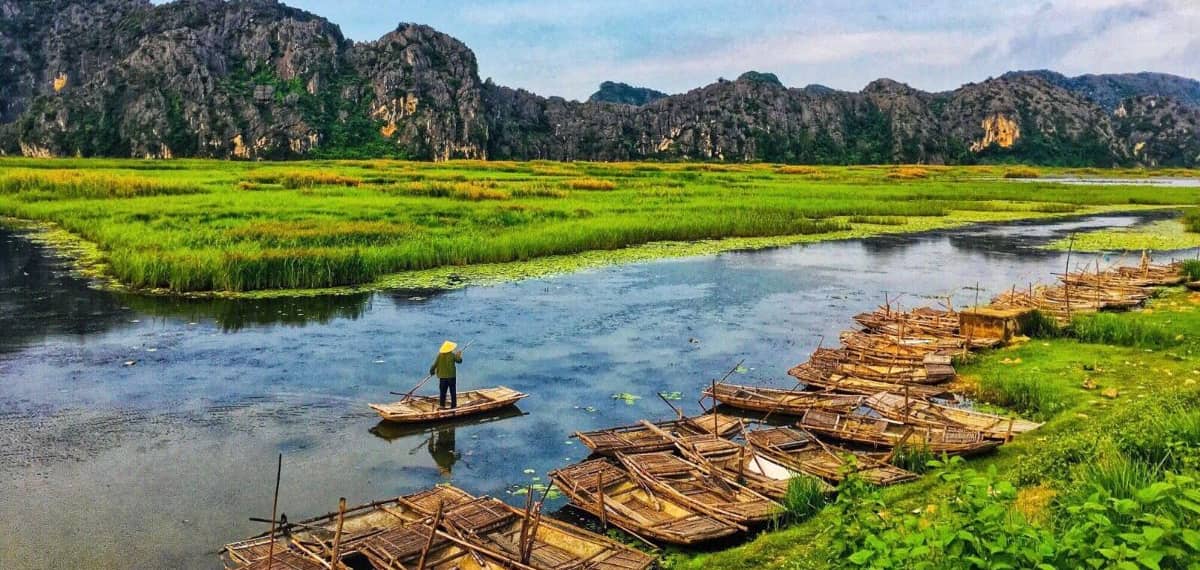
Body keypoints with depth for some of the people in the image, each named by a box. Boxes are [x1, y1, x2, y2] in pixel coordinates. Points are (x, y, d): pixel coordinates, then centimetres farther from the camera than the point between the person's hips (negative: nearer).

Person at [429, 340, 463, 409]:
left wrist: (432, 371, 12)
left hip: (442, 376, 2)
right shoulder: (452, 355, -10)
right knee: (453, 391, 8)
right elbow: (459, 360, 1)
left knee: (442, 391, 11)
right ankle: (453, 405, 9)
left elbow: (435, 364, -3)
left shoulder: (439, 355, -4)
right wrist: (459, 355, 20)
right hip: (451, 375, -2)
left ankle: (442, 405, 12)